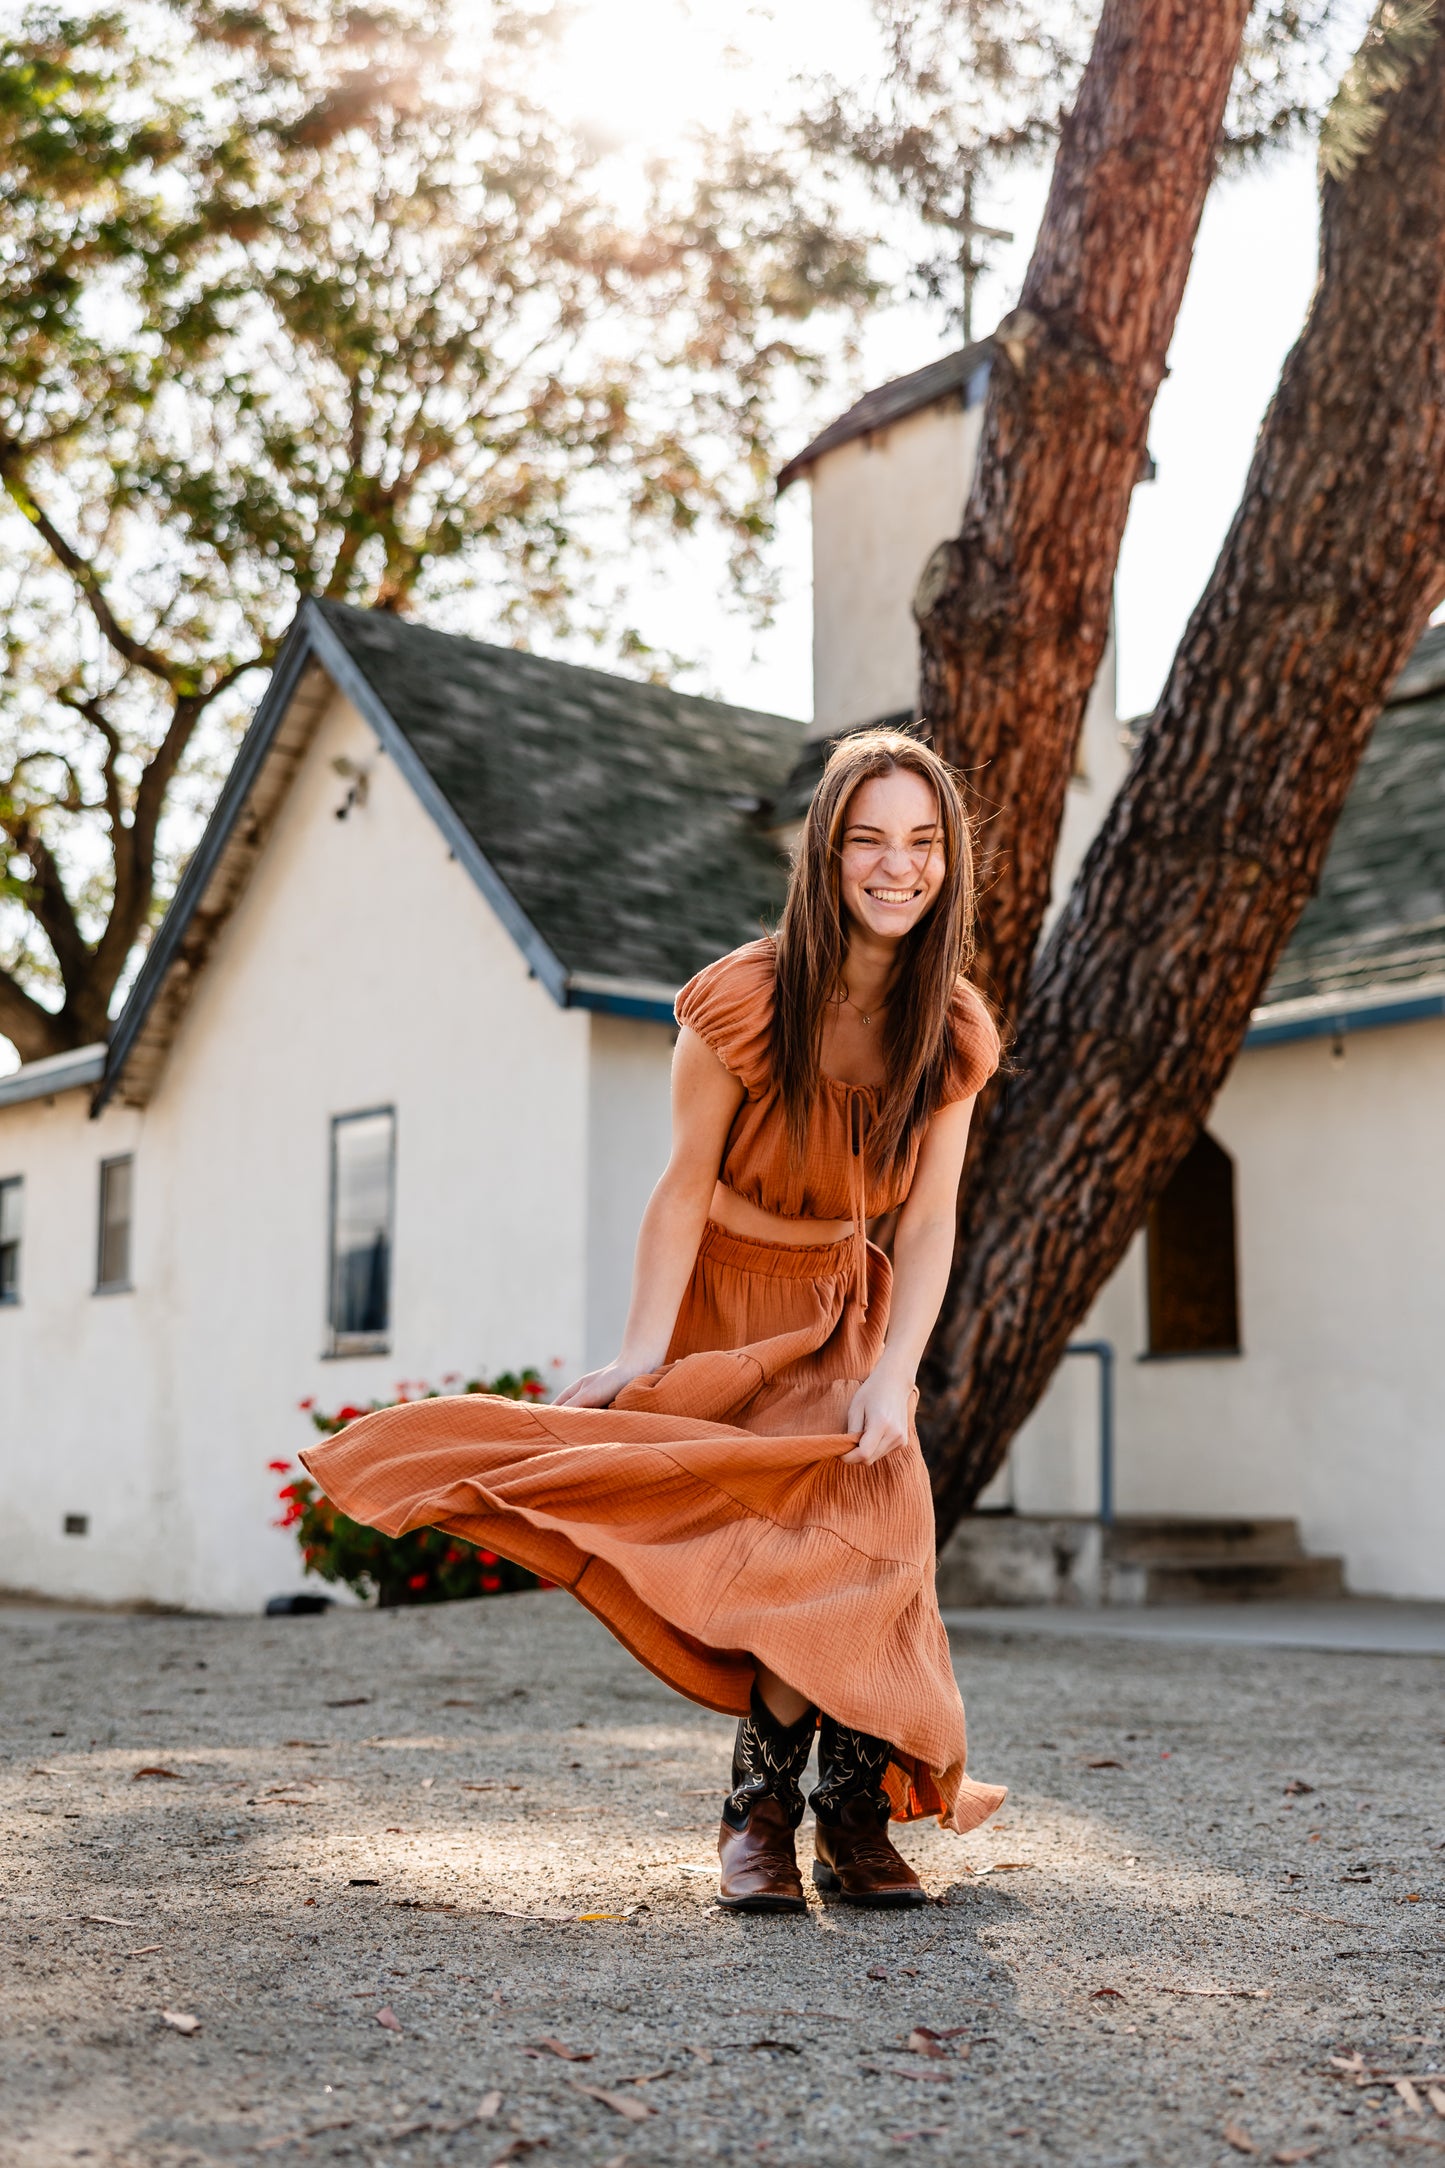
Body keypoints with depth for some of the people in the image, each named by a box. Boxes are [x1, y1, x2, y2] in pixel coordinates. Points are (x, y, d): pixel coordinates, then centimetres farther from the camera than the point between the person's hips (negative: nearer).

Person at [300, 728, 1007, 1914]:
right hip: (723, 1297, -3)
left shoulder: (953, 1031, -8)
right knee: (812, 1524, -22)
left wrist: (892, 1373, -22)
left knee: (869, 1501, -20)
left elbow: (930, 1217, -10)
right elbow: (686, 1187, -15)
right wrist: (639, 1356, -21)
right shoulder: (742, 1001, -18)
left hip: (844, 1308, 3)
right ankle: (850, 1801, -10)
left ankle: (767, 1804, -9)